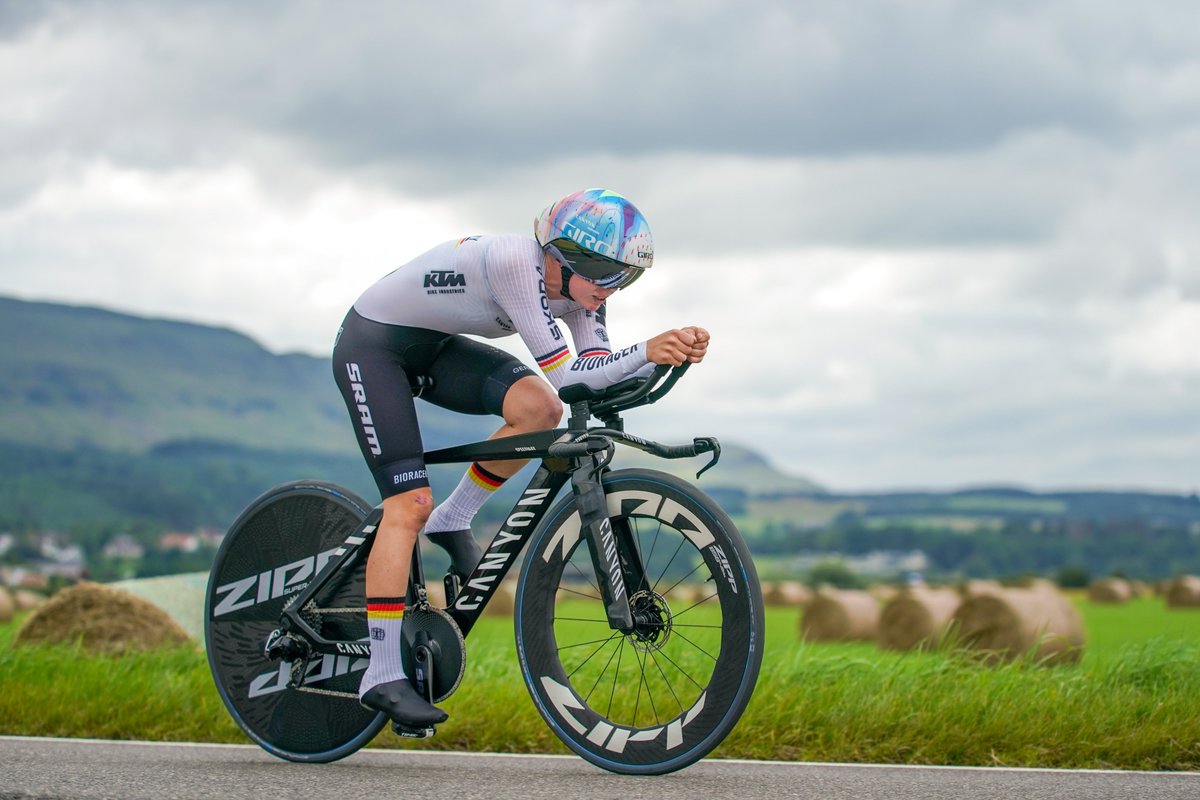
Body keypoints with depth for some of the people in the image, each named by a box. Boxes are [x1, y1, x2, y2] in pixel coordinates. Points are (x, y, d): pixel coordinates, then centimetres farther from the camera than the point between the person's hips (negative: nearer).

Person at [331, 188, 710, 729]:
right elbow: (563, 373, -34)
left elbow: (598, 369, -15)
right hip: (372, 344, -7)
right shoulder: (516, 263, -33)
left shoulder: (579, 284, -8)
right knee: (410, 503, -17)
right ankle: (382, 677, -13)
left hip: (435, 347, 7)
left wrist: (677, 351, -28)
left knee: (540, 408, -20)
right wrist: (649, 352, -42)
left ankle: (452, 521, 1)